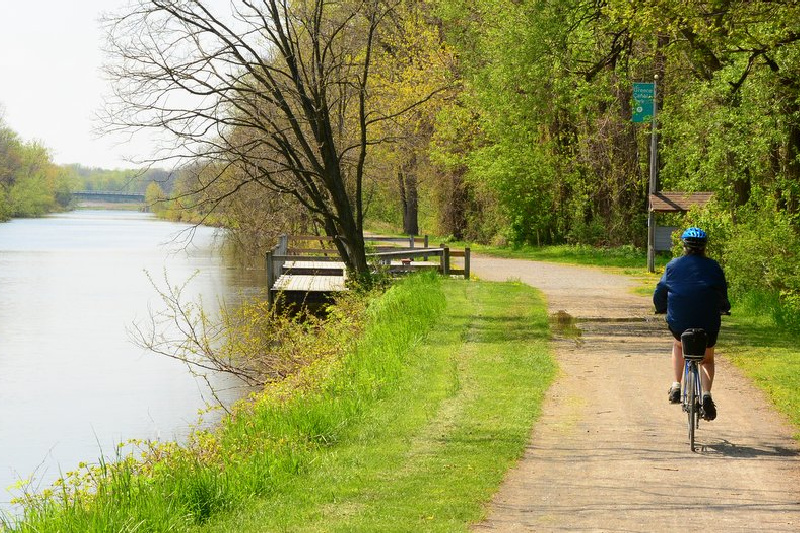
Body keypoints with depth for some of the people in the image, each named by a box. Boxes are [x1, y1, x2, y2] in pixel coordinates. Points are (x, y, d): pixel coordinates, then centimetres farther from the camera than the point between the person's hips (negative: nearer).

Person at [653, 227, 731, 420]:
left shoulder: (673, 266, 5)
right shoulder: (713, 267, 3)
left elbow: (660, 294, 7)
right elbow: (722, 297, 6)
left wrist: (662, 309, 27)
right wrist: (724, 308, 28)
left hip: (678, 323, 1)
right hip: (708, 324, -1)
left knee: (678, 345, 35)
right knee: (707, 359, 23)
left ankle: (676, 386, 22)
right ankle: (706, 394, -3)